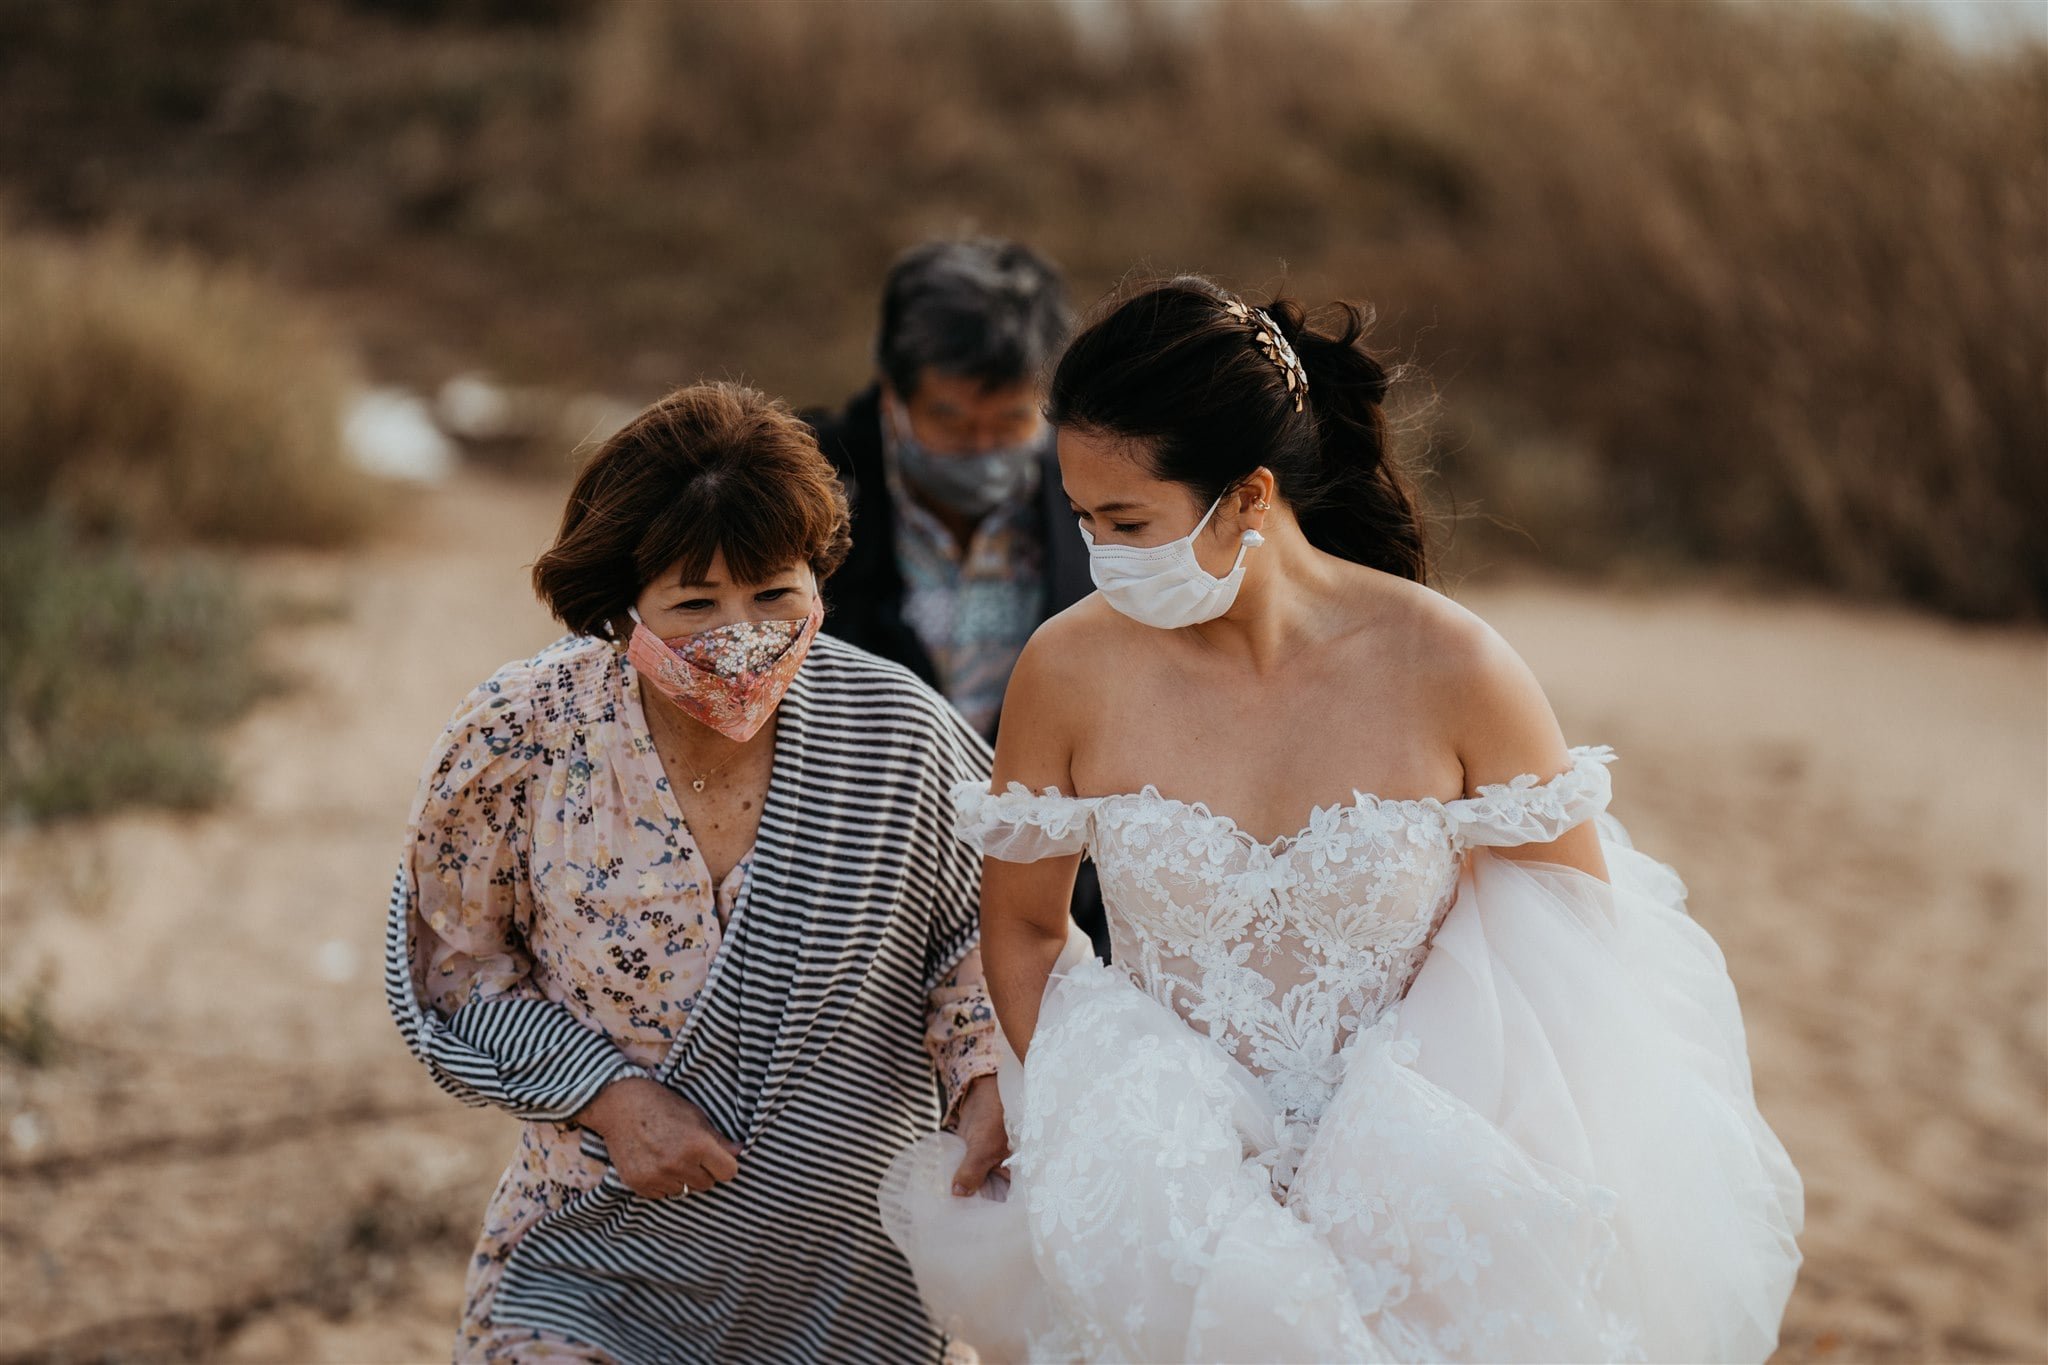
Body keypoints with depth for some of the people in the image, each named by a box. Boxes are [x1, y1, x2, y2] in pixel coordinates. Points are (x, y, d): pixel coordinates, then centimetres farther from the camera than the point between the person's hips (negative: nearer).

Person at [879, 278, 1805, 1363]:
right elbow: (1020, 930, 7)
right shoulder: (1072, 671, -7)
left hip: (1411, 1183, -1)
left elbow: (1578, 913, 1)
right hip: (1172, 1169, 1)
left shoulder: (1446, 670, -12)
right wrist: (1094, 1139, -3)